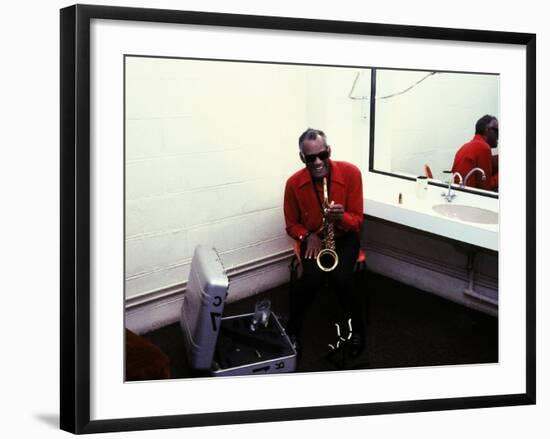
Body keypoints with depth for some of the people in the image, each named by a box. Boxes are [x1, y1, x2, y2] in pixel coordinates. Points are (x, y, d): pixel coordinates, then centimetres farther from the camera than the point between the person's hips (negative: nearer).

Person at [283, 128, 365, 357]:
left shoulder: (350, 172, -18)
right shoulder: (294, 183, -14)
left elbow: (357, 220, -12)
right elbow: (292, 225, 2)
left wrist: (341, 218, -35)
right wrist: (308, 237, -19)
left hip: (344, 236, -1)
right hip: (314, 238, 1)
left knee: (340, 277, -29)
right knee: (312, 278, -28)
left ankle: (356, 329, -2)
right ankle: (292, 330, -4)